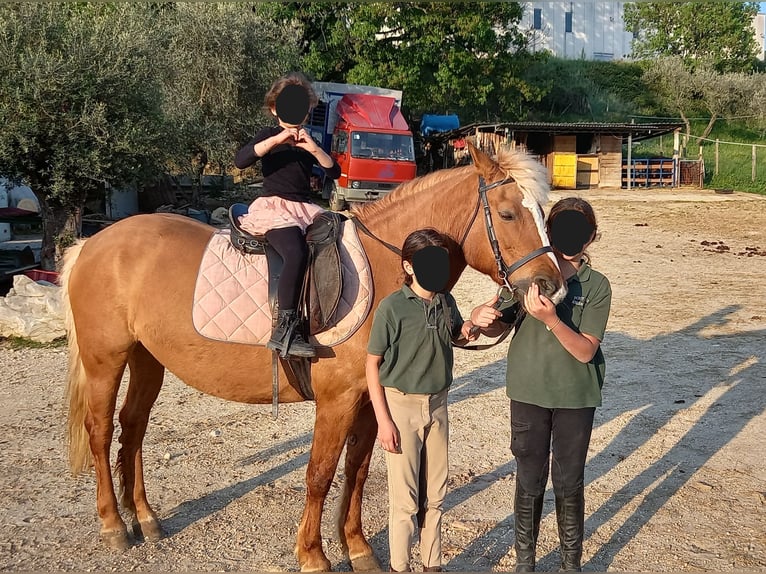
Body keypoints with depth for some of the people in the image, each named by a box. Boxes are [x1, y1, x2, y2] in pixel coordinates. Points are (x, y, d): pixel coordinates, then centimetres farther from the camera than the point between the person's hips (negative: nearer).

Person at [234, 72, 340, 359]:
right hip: (273, 206, -7)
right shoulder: (269, 136, 8)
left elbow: (334, 172, 8)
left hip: (305, 209, 7)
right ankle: (284, 331, -37)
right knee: (297, 252, -34)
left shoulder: (308, 141, 22)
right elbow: (240, 161, -10)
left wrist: (313, 148, -8)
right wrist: (277, 140, -17)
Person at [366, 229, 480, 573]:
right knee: (405, 498, 3)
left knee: (435, 494, 14)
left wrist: (467, 332, -5)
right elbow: (372, 364, -12)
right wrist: (383, 420, -15)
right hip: (401, 405, -5)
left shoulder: (446, 303, 1)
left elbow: (455, 337, 20)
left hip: (437, 404, 5)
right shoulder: (392, 307, -15)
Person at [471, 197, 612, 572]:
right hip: (529, 392, 1)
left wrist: (550, 318, -33)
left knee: (569, 482, 11)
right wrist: (483, 317, -19)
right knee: (530, 478, 12)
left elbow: (585, 350, -17)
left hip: (576, 398, -1)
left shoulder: (597, 286, -9)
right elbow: (500, 325, 5)